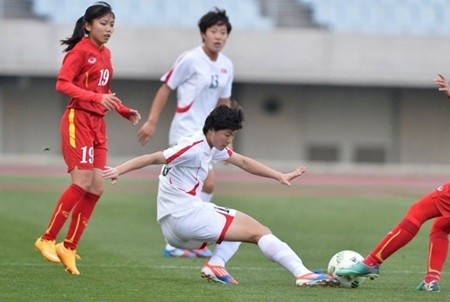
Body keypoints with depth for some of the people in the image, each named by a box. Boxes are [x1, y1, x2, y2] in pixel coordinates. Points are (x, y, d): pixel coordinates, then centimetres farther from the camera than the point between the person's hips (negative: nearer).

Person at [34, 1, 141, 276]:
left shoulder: (106, 54, 15)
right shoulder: (80, 51, -9)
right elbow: (63, 84, -19)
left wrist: (126, 111, 12)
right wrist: (96, 98, -27)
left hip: (98, 124, 8)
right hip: (78, 120, -8)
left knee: (96, 188, 1)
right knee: (82, 182, -16)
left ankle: (69, 247, 8)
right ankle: (47, 240, -6)